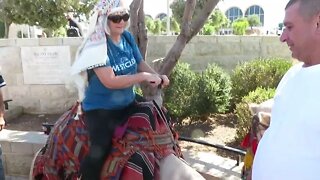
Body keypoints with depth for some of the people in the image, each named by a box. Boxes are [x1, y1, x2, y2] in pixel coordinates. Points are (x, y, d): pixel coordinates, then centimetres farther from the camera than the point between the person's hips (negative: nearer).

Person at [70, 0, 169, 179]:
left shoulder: (128, 37, -1)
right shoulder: (97, 45, -21)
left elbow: (140, 63, 9)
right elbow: (110, 81, -29)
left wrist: (158, 76, -11)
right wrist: (144, 77, -25)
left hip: (128, 104, 8)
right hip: (100, 108, -7)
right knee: (100, 152, -22)